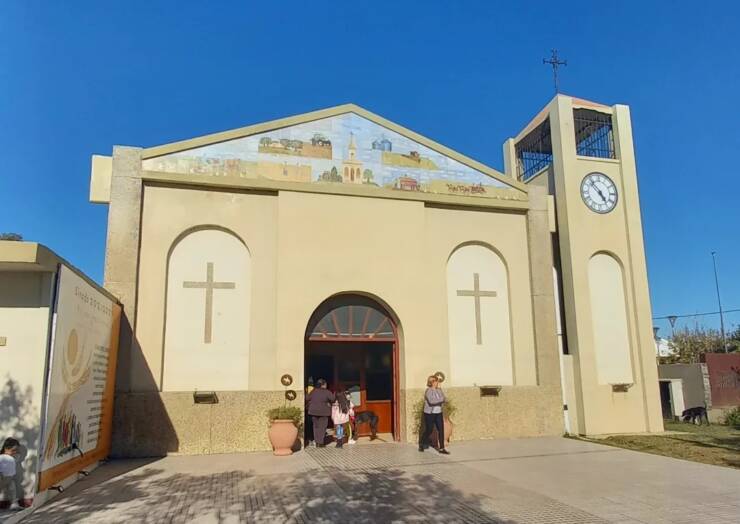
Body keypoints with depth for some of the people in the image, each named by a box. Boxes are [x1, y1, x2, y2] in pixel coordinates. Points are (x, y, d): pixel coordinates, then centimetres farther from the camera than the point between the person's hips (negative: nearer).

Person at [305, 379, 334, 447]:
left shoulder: (313, 391, 4)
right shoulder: (327, 392, -9)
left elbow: (307, 399, 8)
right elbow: (333, 399, -12)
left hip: (314, 411, 4)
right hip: (323, 412, -4)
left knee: (316, 426, 14)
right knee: (322, 427, 4)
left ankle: (317, 442, 16)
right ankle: (320, 443, 2)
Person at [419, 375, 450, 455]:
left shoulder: (439, 390, 6)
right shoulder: (428, 391, -13)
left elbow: (443, 399, -2)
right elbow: (431, 401, -24)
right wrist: (440, 400, -15)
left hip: (438, 413, 6)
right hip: (429, 413, -6)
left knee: (441, 430, -1)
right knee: (429, 431, 5)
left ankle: (441, 448, 5)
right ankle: (421, 444, 29)